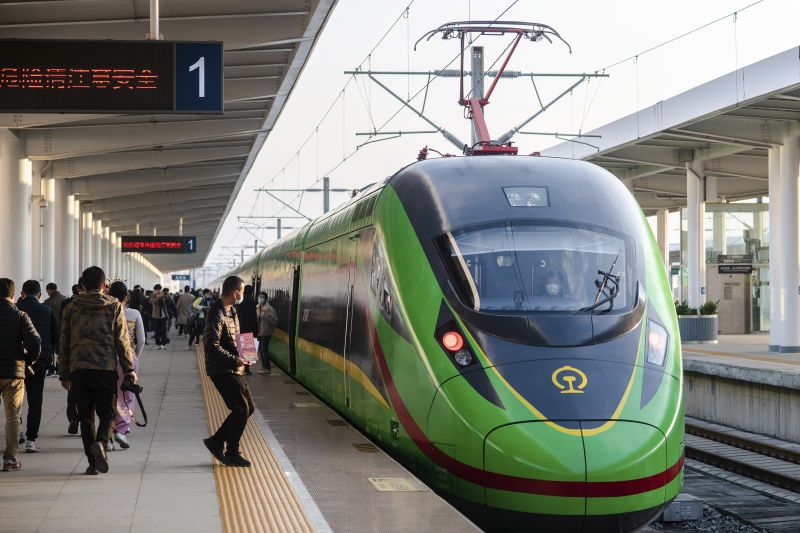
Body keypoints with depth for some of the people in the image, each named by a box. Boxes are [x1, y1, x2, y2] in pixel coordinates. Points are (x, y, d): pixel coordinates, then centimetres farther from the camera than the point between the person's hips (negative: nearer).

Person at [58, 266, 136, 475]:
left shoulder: (71, 309, 9)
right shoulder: (114, 307, 3)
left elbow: (64, 343, 11)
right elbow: (122, 341, 0)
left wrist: (64, 374, 17)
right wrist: (129, 369, 5)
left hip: (78, 370, 2)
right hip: (106, 369, -2)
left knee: (86, 417, 9)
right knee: (107, 414, 5)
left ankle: (93, 462, 6)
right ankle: (100, 442, -24)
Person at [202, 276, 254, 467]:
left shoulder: (231, 312, 14)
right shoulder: (217, 314, -18)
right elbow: (211, 345, -24)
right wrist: (235, 360, -22)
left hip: (233, 370, 10)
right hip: (222, 370, -10)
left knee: (248, 408, 12)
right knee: (241, 410, -7)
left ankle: (217, 441, 19)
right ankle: (231, 453, 5)